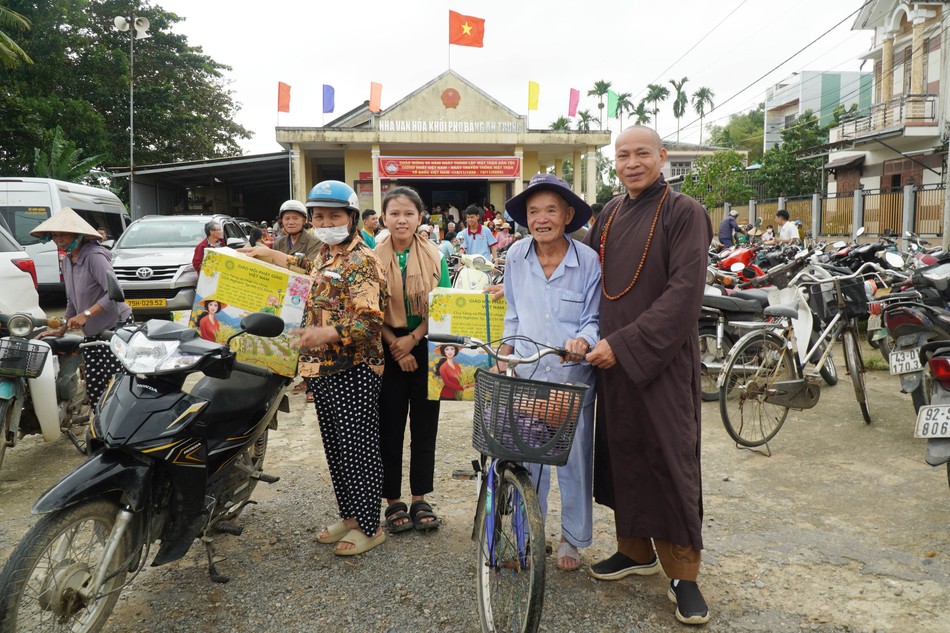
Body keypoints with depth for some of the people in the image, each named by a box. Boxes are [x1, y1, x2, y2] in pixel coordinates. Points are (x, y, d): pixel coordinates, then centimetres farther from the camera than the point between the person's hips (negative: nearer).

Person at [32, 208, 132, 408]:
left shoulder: (94, 256, -14)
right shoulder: (67, 260, 12)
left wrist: (86, 314, -26)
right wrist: (62, 330, 18)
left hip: (116, 327, -8)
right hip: (92, 333, 8)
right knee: (94, 389, 5)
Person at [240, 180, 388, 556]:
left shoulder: (361, 260, -13)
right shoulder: (325, 254, 15)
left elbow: (370, 319, -23)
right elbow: (308, 270, 41)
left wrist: (326, 333, -35)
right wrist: (268, 254, 41)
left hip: (354, 372, -9)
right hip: (323, 369, 9)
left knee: (359, 448, -2)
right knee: (335, 448, 15)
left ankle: (369, 526, 11)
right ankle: (349, 515, 29)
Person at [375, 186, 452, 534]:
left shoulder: (435, 256, 0)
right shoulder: (375, 259, -1)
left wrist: (413, 338, -14)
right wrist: (395, 346, -13)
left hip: (426, 349, 1)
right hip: (388, 352, 0)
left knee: (425, 426, 8)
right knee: (390, 427, 5)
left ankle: (419, 500, 21)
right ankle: (393, 502, 19)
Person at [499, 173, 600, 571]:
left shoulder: (589, 261, -9)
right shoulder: (516, 257, 1)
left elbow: (594, 319, -4)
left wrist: (583, 341, -25)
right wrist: (504, 355, 6)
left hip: (572, 376, -2)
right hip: (525, 374, 3)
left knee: (574, 459, 9)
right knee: (526, 458, 10)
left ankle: (572, 538, 29)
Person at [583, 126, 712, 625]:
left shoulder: (684, 213, -8)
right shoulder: (610, 213, 11)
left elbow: (684, 292, -17)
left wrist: (625, 344, -20)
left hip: (663, 359, -6)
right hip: (612, 356, 6)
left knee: (670, 460, 1)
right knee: (621, 452, 12)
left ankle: (682, 572, 16)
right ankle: (635, 549, 30)